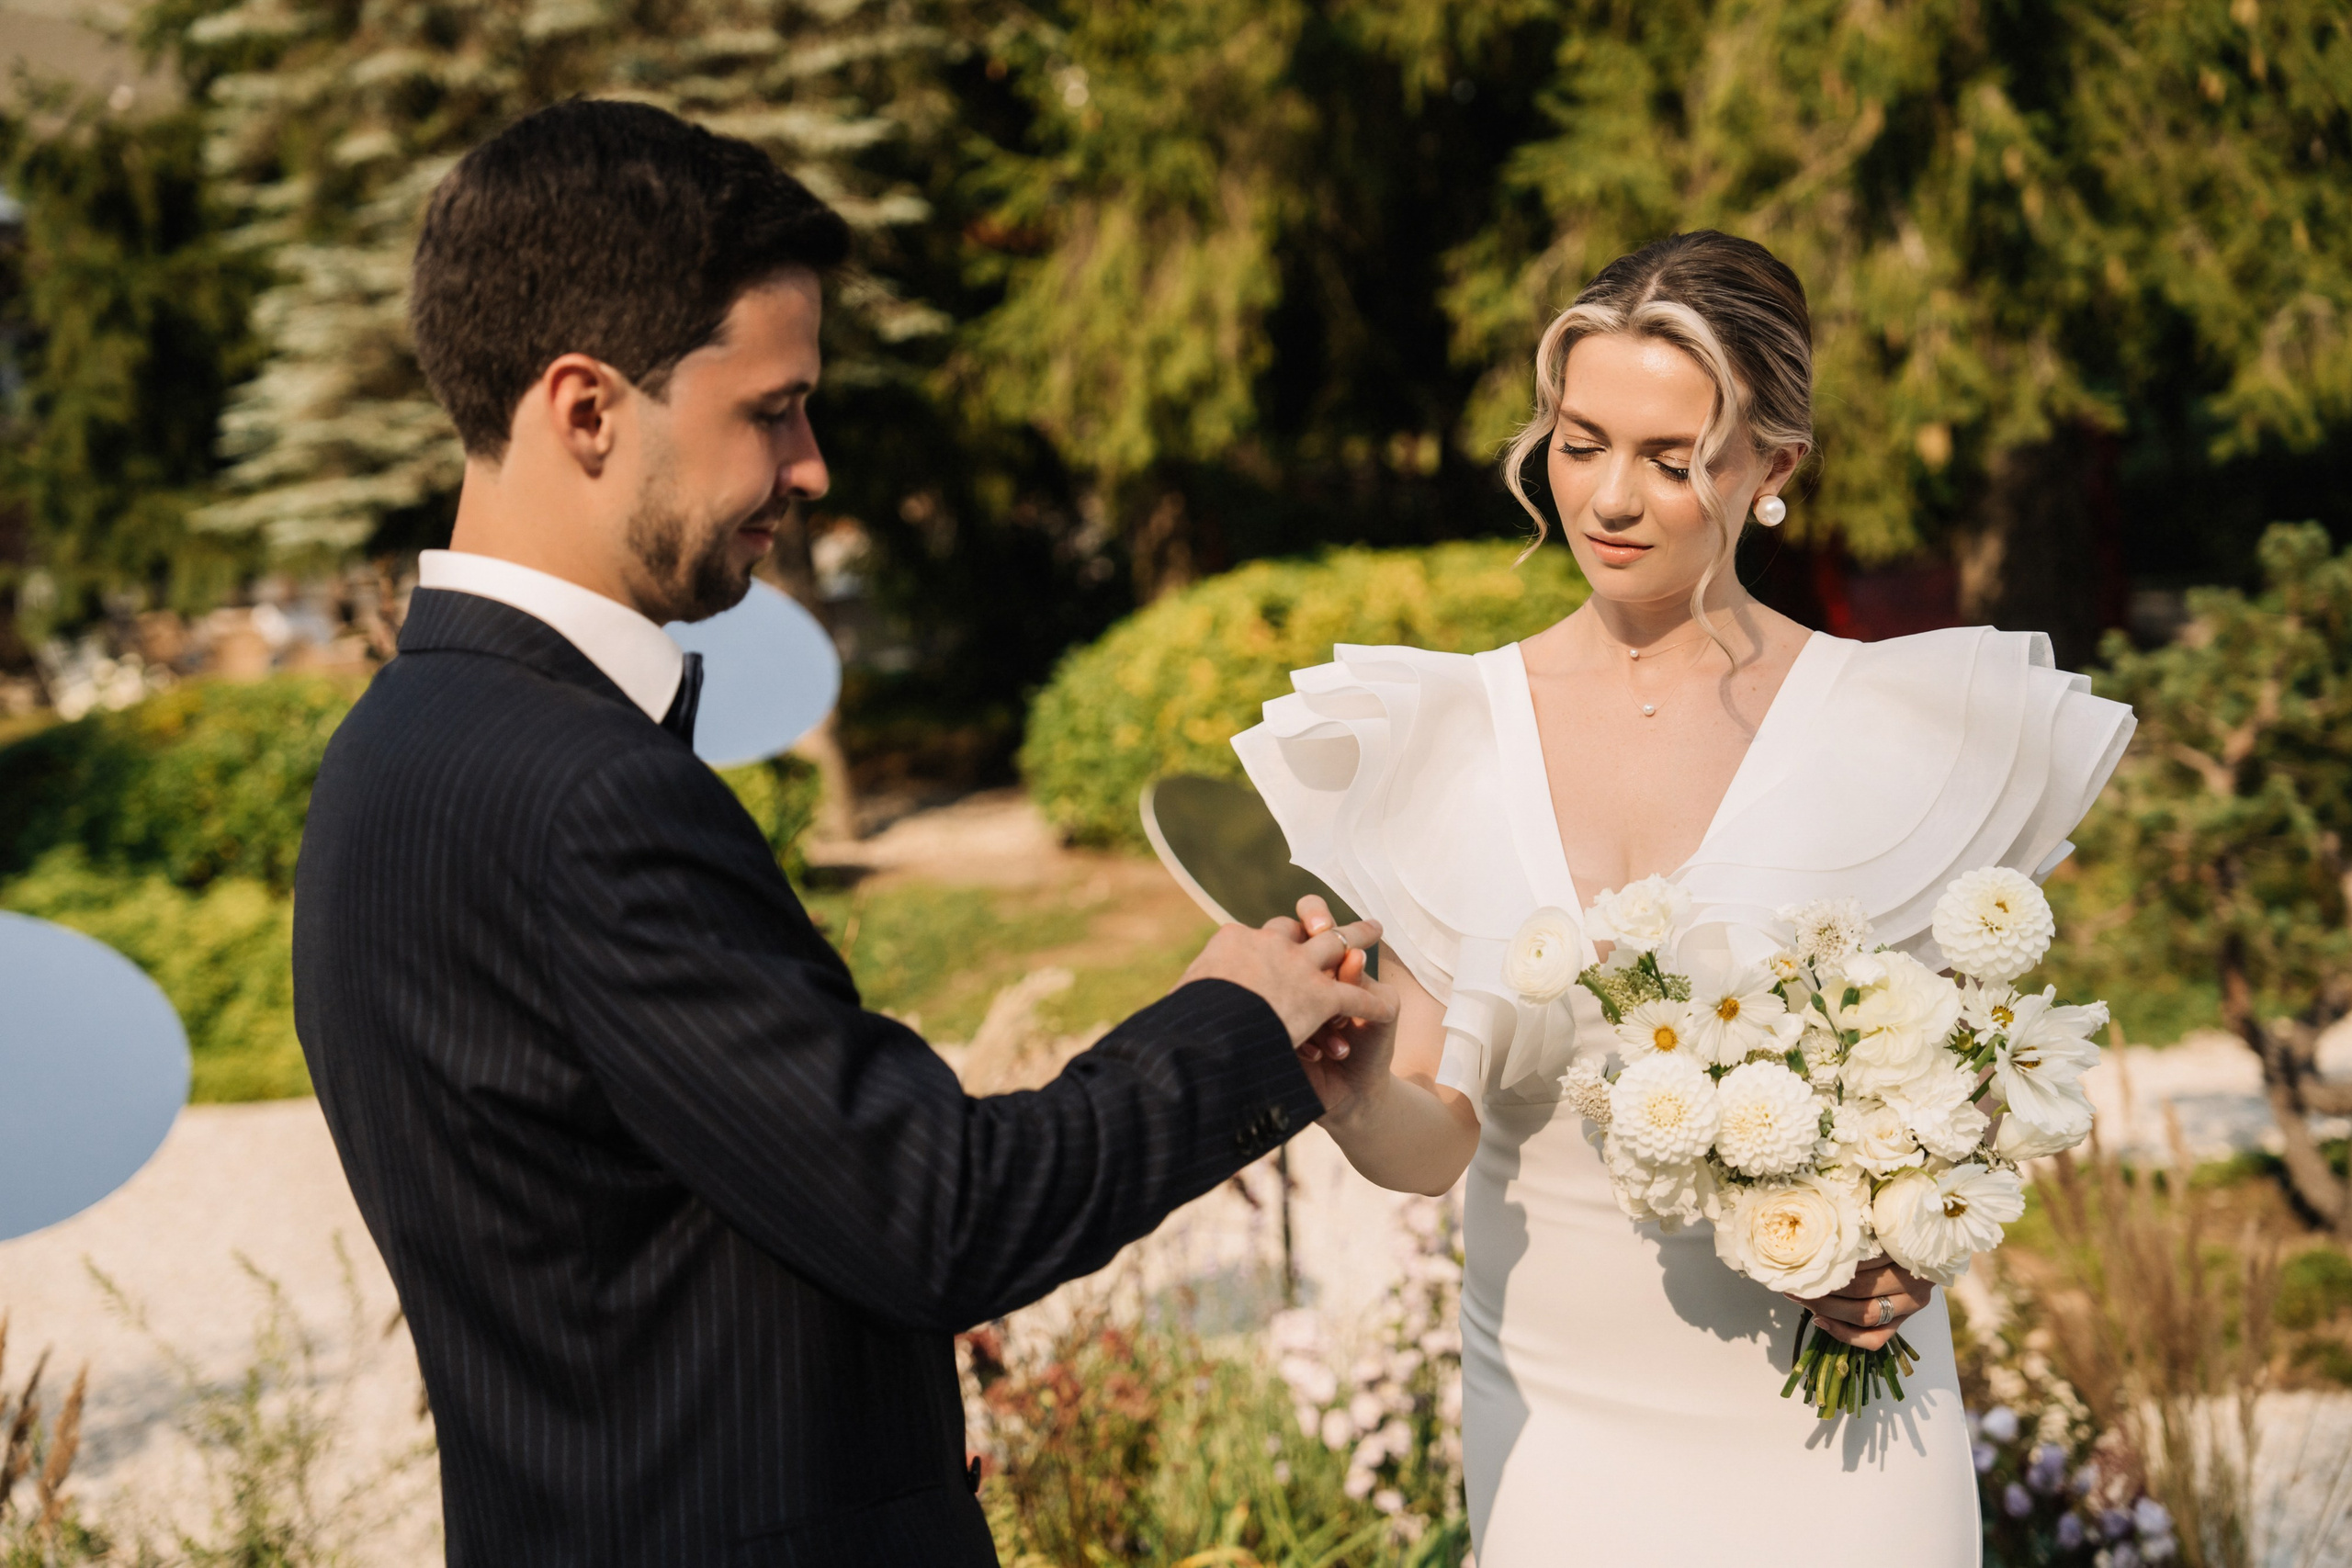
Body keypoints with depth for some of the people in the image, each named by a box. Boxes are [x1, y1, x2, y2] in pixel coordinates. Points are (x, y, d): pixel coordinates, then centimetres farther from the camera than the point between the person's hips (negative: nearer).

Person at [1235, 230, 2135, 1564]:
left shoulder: (1894, 730, -6)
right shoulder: (1443, 738, -2)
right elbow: (1433, 1139, -4)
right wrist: (1350, 1088, -25)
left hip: (1825, 1418, -1)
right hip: (1555, 1419, 1)